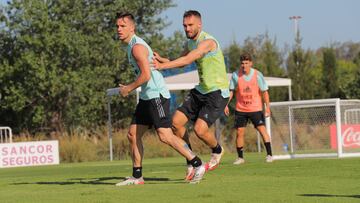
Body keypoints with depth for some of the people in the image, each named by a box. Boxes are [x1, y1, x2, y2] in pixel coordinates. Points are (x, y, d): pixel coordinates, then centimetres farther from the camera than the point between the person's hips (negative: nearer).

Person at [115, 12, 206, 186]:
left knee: (165, 136, -16)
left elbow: (146, 75, -21)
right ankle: (137, 177, 12)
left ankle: (198, 165, -10)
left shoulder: (137, 46, -14)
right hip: (146, 98, 10)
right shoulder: (133, 45, 17)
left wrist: (128, 89, -10)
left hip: (157, 95, -10)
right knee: (133, 135, 7)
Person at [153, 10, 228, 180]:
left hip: (217, 92, -9)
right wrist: (162, 60, 0)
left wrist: (162, 66, -37)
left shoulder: (207, 42, -21)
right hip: (201, 90, 9)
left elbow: (187, 60, -31)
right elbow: (181, 62, 20)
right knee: (176, 122, -3)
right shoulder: (189, 43, 8)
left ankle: (217, 151, 15)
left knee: (200, 129, -19)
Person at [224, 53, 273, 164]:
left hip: (255, 108, -2)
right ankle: (240, 157, 10)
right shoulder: (235, 75, -5)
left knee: (262, 129, -12)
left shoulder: (257, 75, -8)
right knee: (239, 132, -1)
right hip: (240, 109, 2)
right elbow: (231, 91, 3)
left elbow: (264, 91, -2)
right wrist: (226, 104, -6)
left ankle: (269, 155, -9)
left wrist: (267, 107, -6)